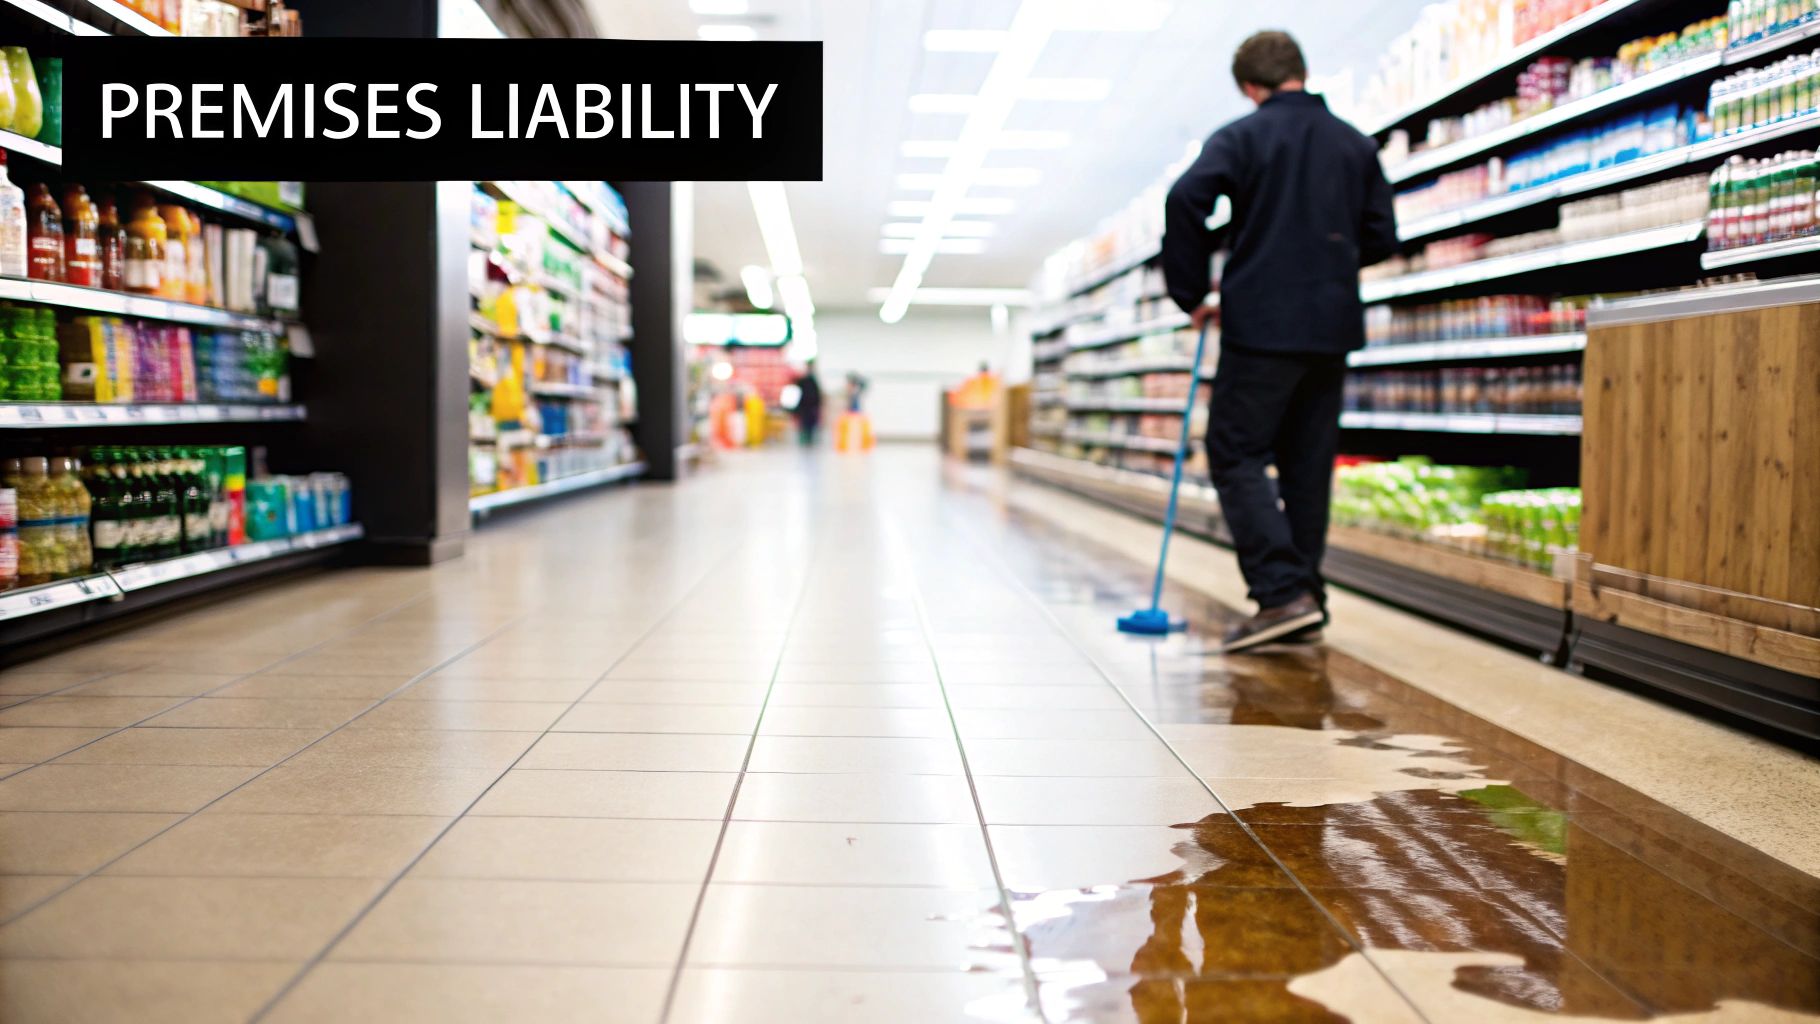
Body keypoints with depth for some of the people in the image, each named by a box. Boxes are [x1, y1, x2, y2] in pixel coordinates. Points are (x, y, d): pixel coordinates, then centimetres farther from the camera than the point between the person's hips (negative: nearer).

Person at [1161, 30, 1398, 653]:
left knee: (1236, 455, -1)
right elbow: (1382, 237, 13)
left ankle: (1283, 592, -14)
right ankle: (1305, 605, 13)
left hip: (1262, 323, -5)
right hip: (1333, 326, 6)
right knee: (1309, 463, 10)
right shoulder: (1355, 145, 13)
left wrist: (1192, 294, -7)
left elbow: (1187, 200, -17)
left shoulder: (1242, 137, -2)